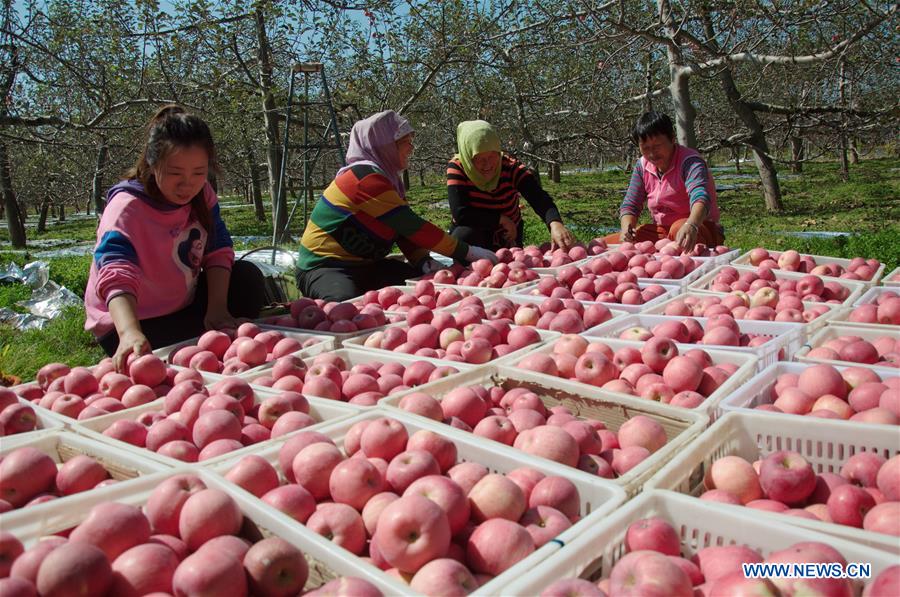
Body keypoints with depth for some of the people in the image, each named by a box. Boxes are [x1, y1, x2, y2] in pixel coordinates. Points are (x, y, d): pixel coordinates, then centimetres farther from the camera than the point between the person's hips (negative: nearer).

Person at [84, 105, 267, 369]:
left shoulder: (202, 195, -6)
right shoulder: (126, 207, -26)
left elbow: (218, 250, -6)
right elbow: (116, 275, -39)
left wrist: (217, 308, -19)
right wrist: (130, 333, -56)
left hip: (186, 308, 6)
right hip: (129, 322, -6)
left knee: (248, 277, -8)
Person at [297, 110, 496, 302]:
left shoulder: (388, 177, 9)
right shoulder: (366, 177, -20)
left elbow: (405, 230, 6)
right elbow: (412, 226, -24)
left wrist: (423, 260, -14)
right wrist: (467, 252, -21)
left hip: (366, 265, 9)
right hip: (324, 267, -9)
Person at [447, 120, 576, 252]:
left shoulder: (511, 168, -18)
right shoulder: (457, 168, -20)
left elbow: (539, 198, -33)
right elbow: (459, 213, -29)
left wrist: (555, 223, -54)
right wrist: (501, 219, -24)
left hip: (507, 238, 3)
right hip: (471, 237, -2)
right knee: (463, 236, -33)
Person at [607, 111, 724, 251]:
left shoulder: (689, 161, -19)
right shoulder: (643, 166, 0)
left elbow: (700, 197, -38)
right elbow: (630, 205, 2)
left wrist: (691, 225, -60)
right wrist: (626, 227, -22)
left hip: (699, 229, -6)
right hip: (662, 231, 6)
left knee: (679, 228, -42)